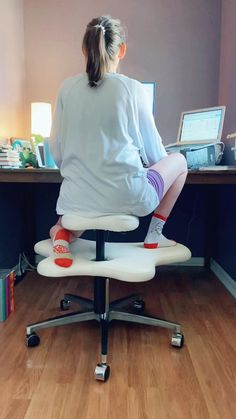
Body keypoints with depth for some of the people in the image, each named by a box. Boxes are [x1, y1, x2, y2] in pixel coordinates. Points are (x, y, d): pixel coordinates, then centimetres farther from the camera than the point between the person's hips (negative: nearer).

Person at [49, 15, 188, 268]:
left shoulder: (66, 88, 3)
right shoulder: (132, 89, -4)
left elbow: (56, 152, 9)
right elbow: (154, 152, 5)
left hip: (77, 200, 4)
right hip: (126, 197, -3)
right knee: (178, 161, 23)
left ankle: (64, 231, 9)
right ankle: (153, 235, 22)